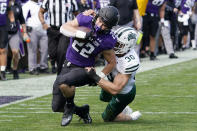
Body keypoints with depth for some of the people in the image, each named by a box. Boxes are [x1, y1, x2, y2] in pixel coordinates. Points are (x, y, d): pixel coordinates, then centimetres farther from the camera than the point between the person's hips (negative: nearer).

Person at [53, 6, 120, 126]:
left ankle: (70, 106, -6)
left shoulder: (107, 41, -18)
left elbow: (112, 62, -4)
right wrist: (81, 34, -31)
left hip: (84, 70, -4)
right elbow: (63, 28, -19)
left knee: (63, 82, -36)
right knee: (56, 107, 6)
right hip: (68, 65, 4)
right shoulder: (86, 19, -13)